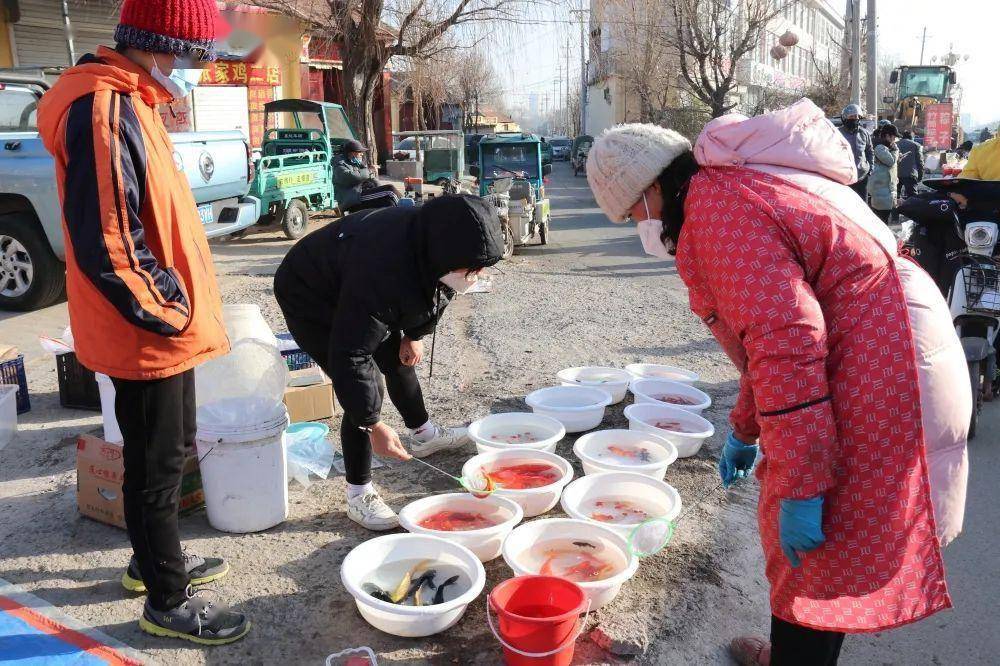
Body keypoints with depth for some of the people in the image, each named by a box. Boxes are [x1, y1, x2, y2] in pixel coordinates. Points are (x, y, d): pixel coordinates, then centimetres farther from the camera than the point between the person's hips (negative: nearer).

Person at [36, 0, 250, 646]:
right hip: (147, 336, -10)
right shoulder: (104, 110, -21)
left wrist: (177, 307, 15)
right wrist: (164, 314, -16)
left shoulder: (128, 103, 12)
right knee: (158, 463, 4)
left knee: (166, 452, 22)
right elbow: (103, 242, -27)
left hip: (164, 327, 10)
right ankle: (168, 601, 21)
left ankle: (155, 560, 41)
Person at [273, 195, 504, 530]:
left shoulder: (434, 243, -20)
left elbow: (432, 293, 5)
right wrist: (373, 425, -34)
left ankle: (424, 436, 44)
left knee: (400, 361, 18)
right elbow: (349, 358, -40)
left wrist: (415, 334, 4)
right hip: (310, 298, -8)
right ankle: (359, 496, -4)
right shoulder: (383, 273, -44)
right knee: (363, 387, -16)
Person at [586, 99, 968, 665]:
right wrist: (747, 429, 27)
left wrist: (797, 489, -24)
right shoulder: (739, 186, 14)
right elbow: (775, 325, 21)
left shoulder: (717, 211, -19)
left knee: (810, 553, 2)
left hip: (873, 380, -10)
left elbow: (786, 343, -28)